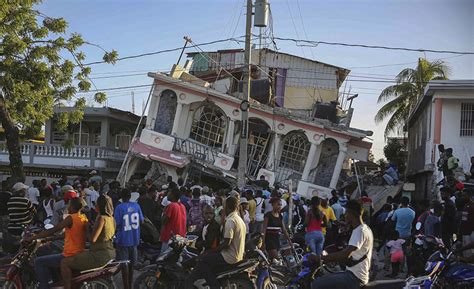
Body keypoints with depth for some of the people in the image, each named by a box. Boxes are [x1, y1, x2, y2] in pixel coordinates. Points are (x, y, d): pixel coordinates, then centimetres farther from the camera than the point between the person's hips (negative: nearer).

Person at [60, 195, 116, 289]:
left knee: (65, 262, -7)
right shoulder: (111, 218, 11)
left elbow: (92, 239, -20)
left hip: (100, 255, -10)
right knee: (77, 257, 33)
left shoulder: (102, 218, -15)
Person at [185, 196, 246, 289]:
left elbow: (226, 243, -22)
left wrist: (215, 250, -7)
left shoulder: (230, 221, -18)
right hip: (238, 256, 9)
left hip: (230, 258, -9)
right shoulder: (240, 220, 11)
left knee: (203, 262, 0)